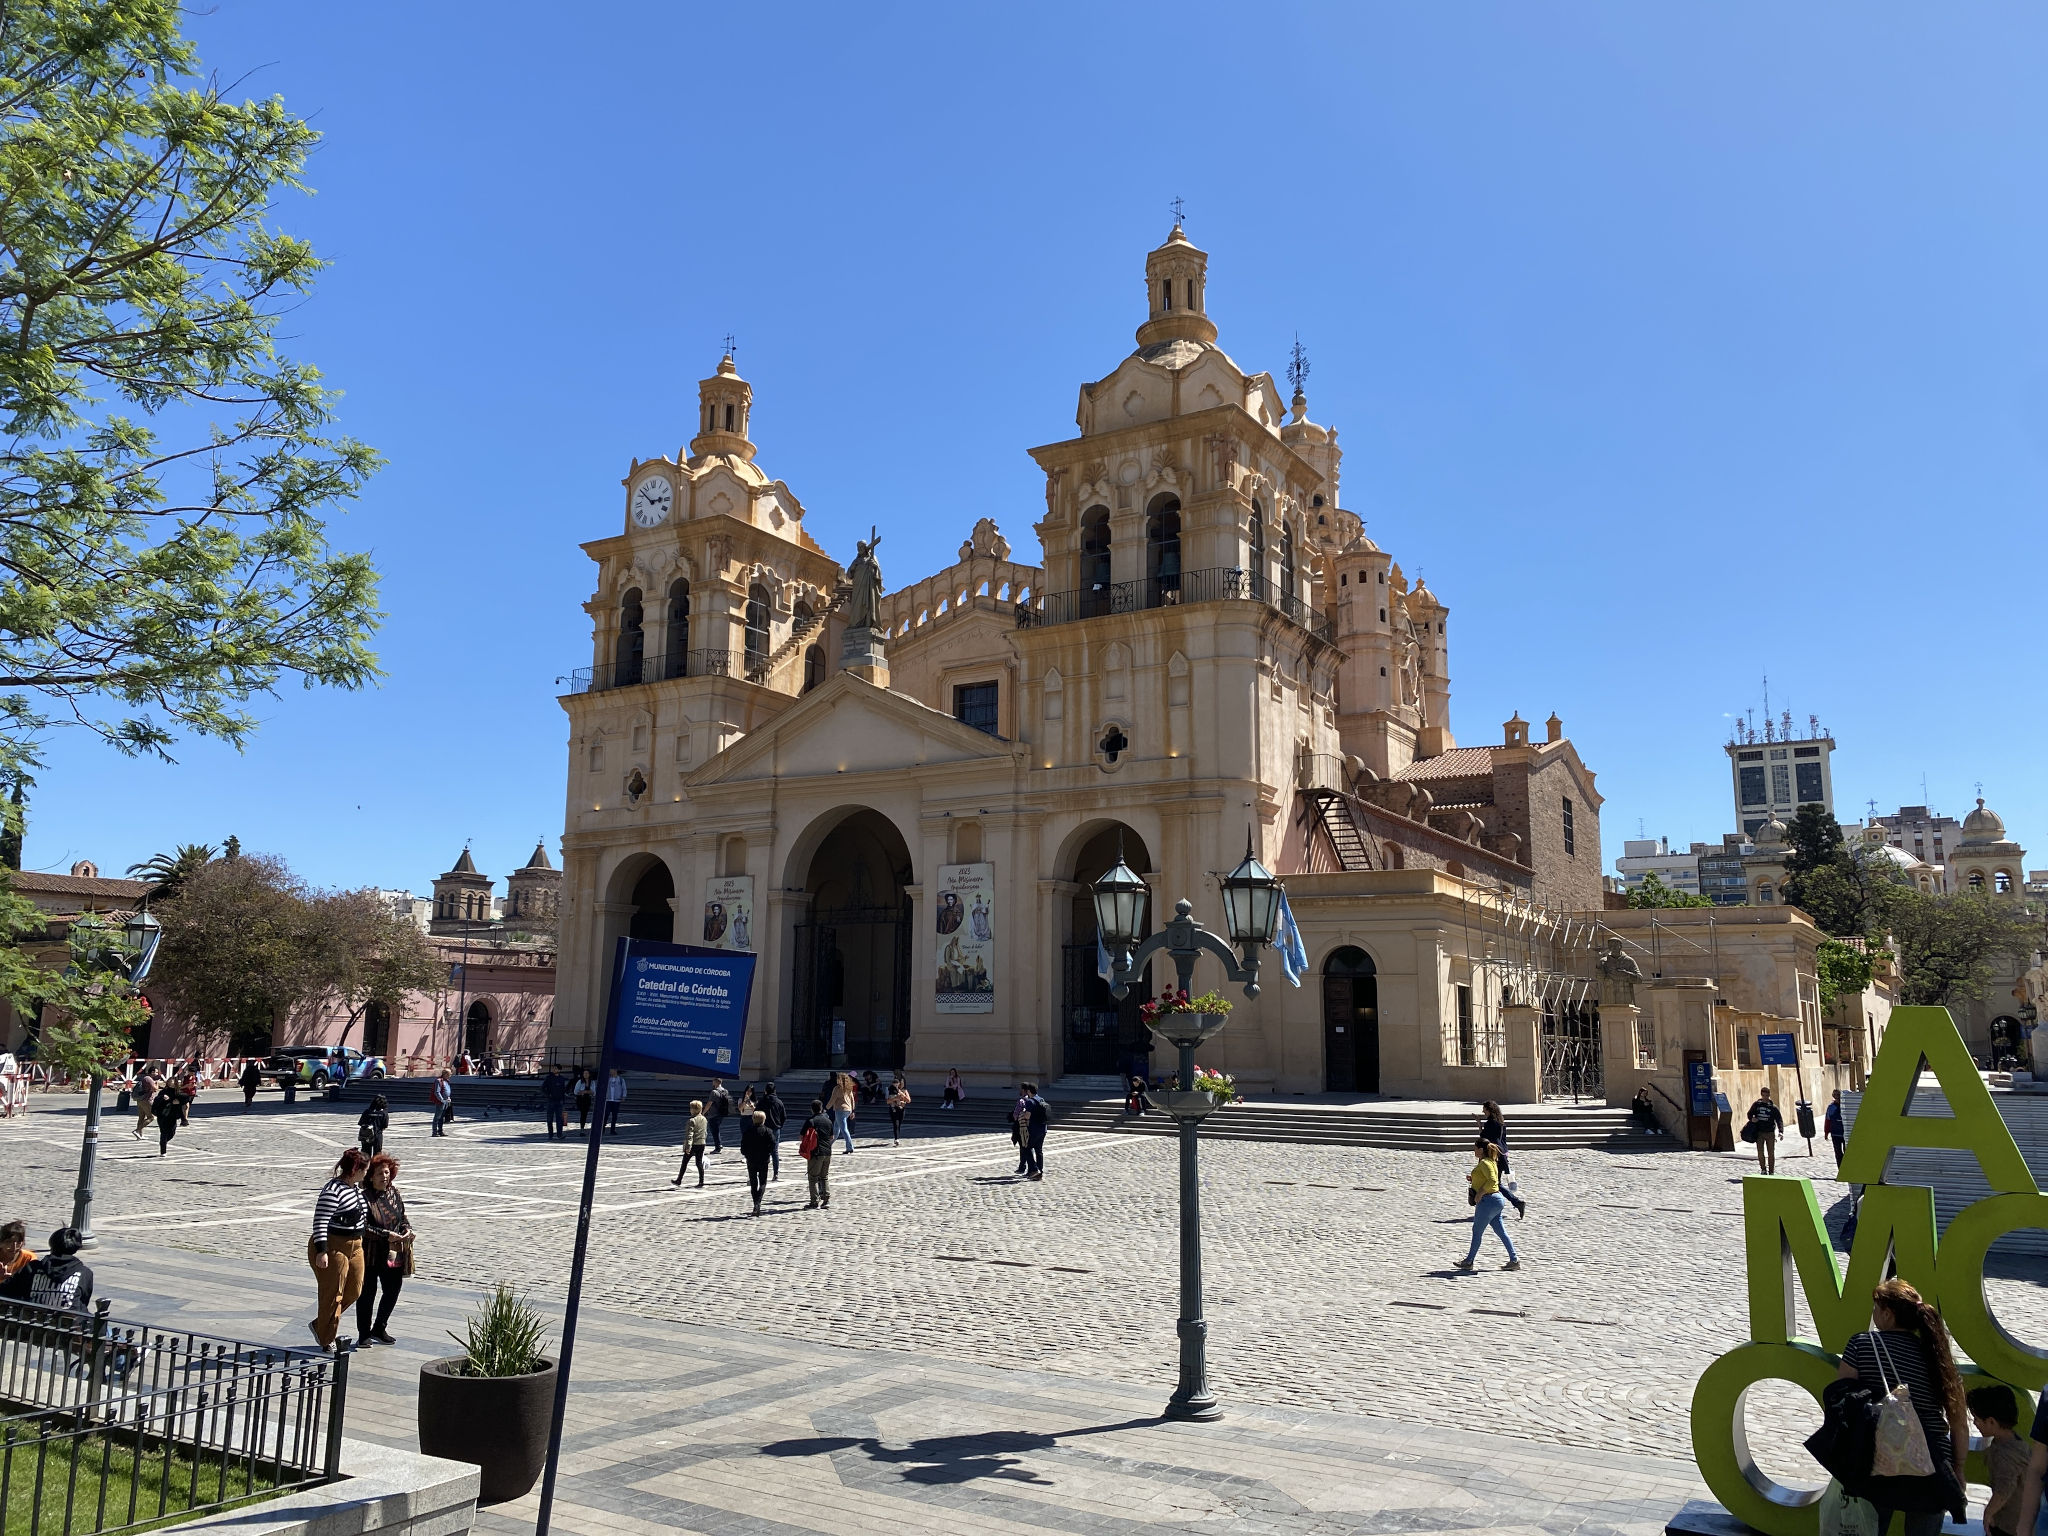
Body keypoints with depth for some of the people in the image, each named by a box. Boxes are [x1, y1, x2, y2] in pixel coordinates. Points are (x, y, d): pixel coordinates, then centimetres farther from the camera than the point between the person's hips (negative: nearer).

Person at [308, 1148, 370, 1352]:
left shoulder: (356, 1187, 9)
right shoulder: (333, 1191, -20)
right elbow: (320, 1223, -23)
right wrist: (321, 1251, -27)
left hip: (354, 1247, 9)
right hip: (332, 1247, -9)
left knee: (354, 1291, 13)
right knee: (333, 1295, 1)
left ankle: (319, 1324, 30)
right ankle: (327, 1341, 15)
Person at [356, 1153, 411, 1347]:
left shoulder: (394, 1193, 5)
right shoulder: (364, 1197, -15)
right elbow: (364, 1227, -18)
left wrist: (407, 1230, -4)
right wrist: (387, 1235, -22)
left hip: (393, 1254, 6)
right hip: (370, 1254, -6)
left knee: (393, 1290, 13)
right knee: (367, 1293, 4)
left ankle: (379, 1329, 31)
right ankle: (364, 1334, 18)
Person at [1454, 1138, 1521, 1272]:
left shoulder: (1485, 1163, -15)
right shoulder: (1491, 1161, 15)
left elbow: (1492, 1180, -27)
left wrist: (1480, 1192, -21)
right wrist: (1473, 1179, 13)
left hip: (1488, 1200, -10)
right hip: (1497, 1199, 10)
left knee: (1477, 1231, 1)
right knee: (1501, 1232, 11)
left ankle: (1469, 1261, 10)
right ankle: (1514, 1260, 10)